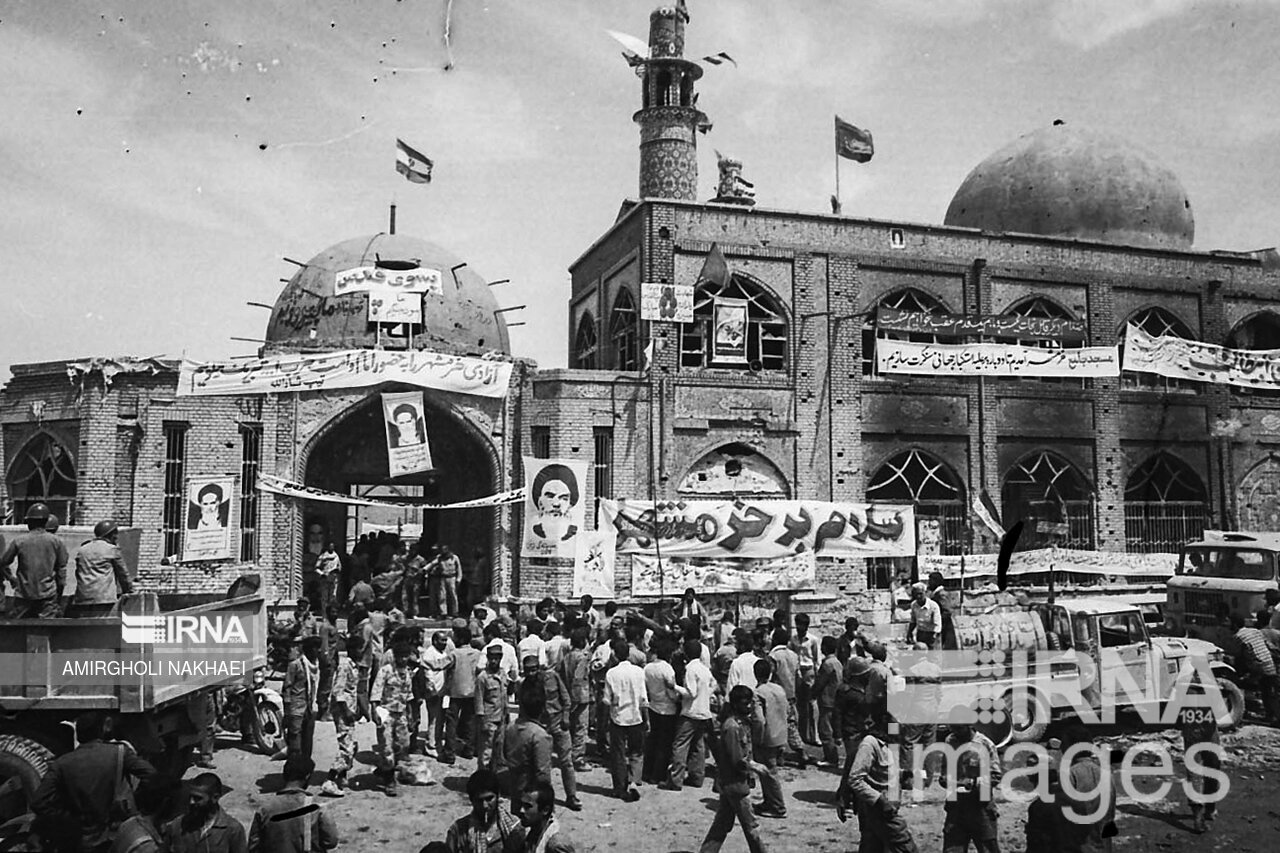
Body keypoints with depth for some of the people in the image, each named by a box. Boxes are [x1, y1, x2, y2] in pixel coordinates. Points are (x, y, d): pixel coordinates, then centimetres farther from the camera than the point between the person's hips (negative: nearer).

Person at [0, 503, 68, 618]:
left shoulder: (19, 541, -3)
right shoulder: (56, 541, -1)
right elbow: (62, 568, 3)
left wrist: (11, 578, 20)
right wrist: (59, 591, 12)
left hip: (23, 593, 0)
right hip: (48, 594, 0)